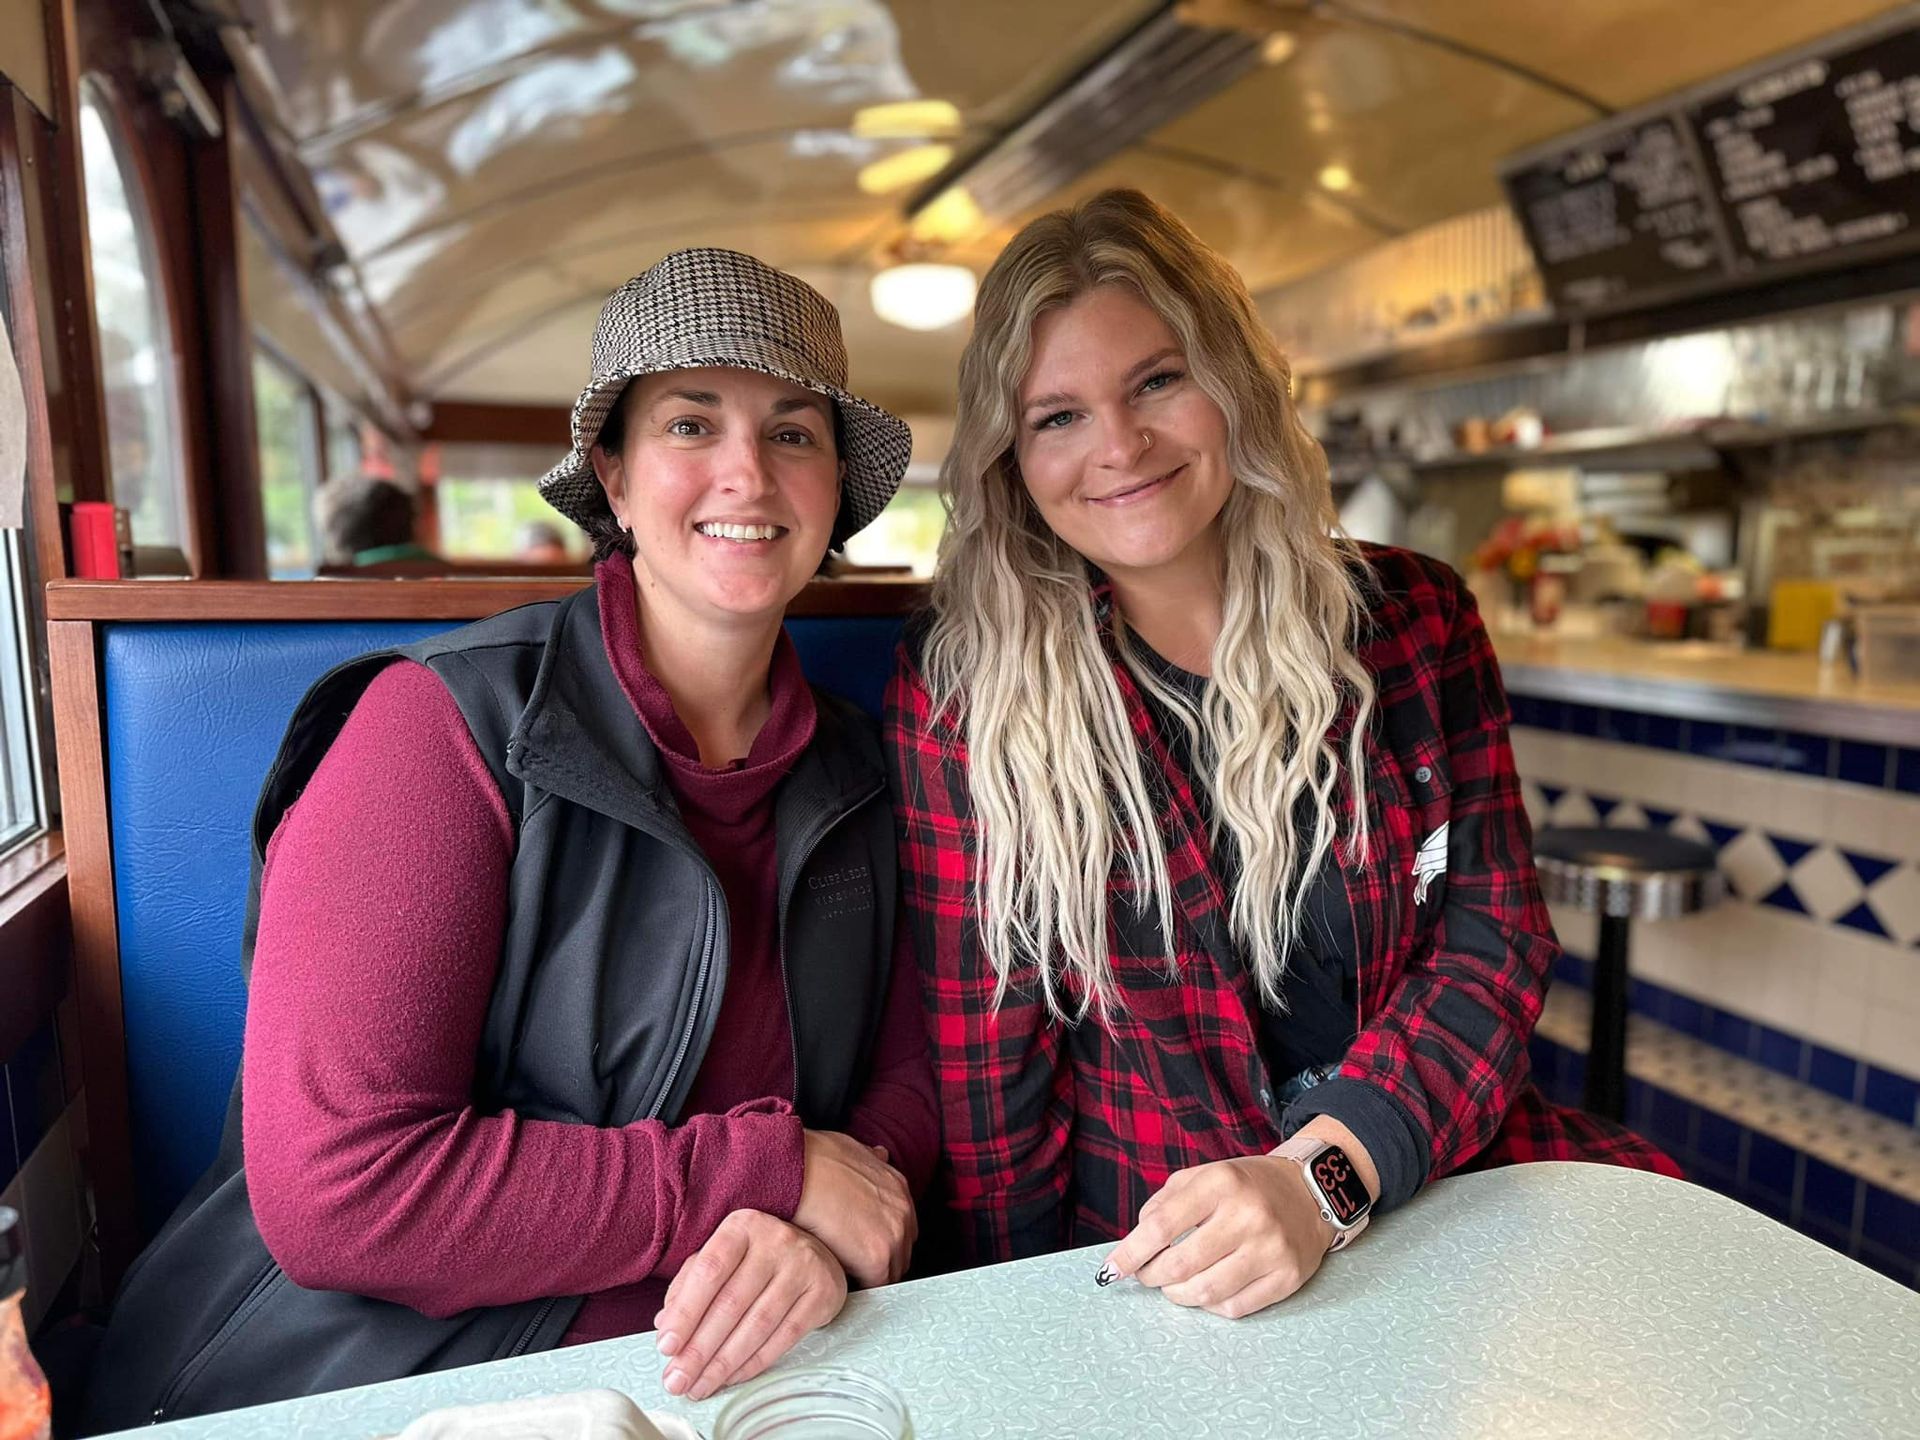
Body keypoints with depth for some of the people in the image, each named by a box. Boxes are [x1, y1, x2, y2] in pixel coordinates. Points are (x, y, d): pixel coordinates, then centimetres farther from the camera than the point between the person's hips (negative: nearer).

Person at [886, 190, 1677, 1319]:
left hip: (1443, 1171, 3)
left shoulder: (1414, 619, 1)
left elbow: (1495, 941, -2)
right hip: (1154, 1254, -2)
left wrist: (1324, 1178, -17)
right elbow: (987, 1068, -5)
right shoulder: (964, 689, -8)